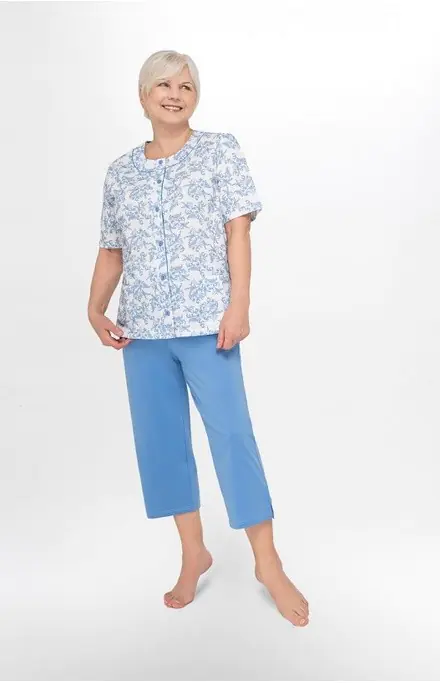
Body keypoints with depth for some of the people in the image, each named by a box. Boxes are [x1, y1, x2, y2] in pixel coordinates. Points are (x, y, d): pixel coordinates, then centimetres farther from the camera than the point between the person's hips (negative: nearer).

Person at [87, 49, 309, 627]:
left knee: (233, 436, -4)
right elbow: (112, 250, 15)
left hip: (206, 322, -4)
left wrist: (238, 305, -12)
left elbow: (238, 230, -2)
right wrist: (96, 309, 0)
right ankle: (194, 553, 27)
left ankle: (268, 562, 14)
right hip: (142, 329, 5)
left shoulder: (221, 150, 5)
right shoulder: (120, 172, 14)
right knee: (160, 440, 9)